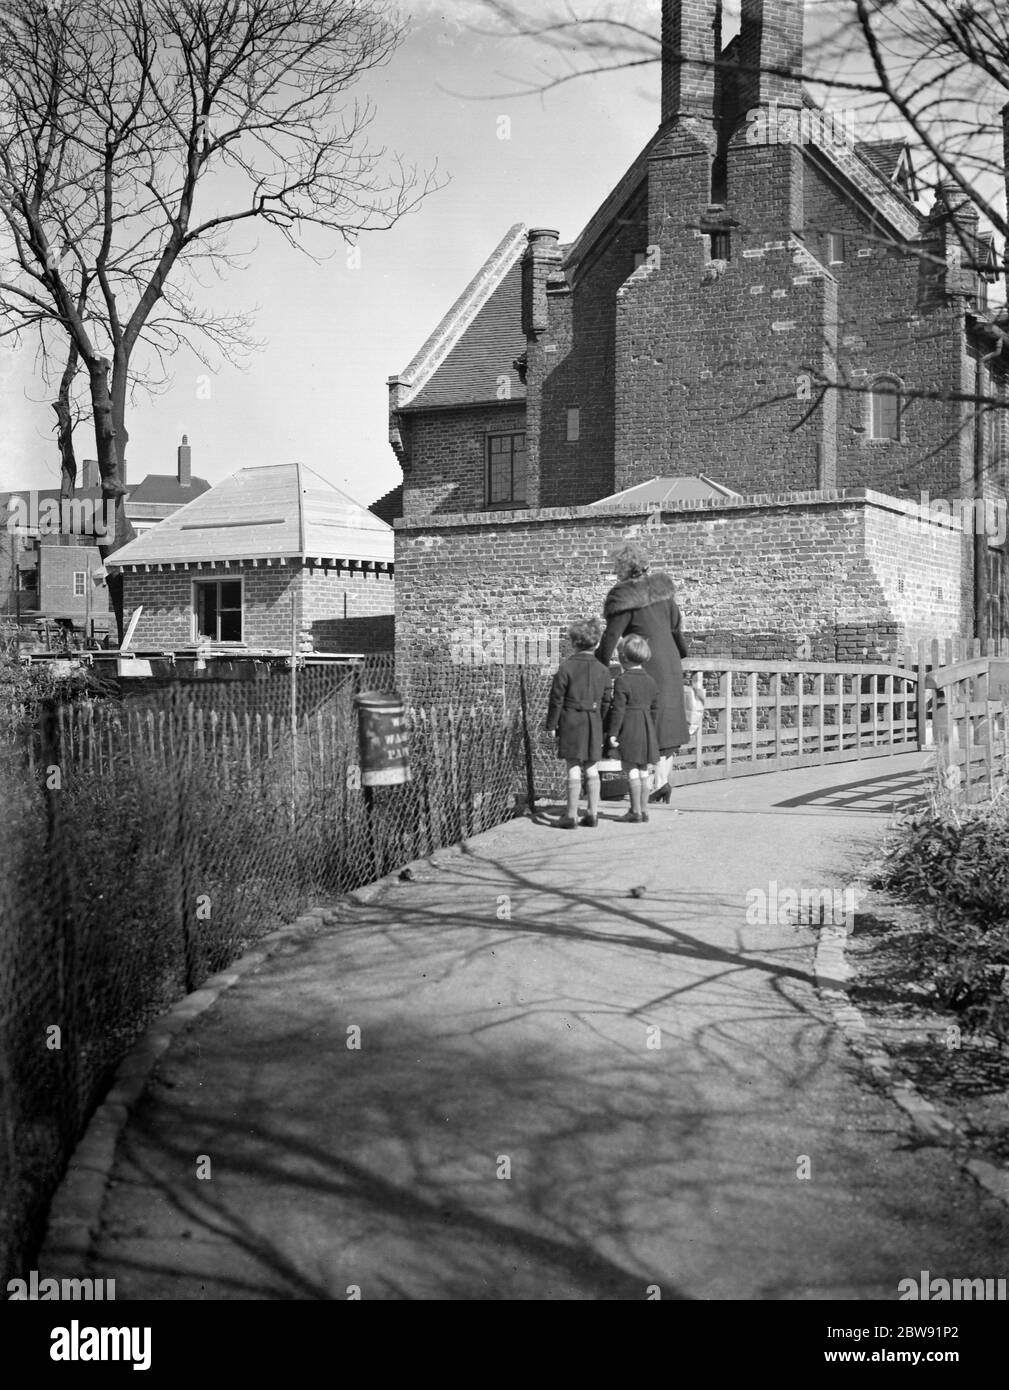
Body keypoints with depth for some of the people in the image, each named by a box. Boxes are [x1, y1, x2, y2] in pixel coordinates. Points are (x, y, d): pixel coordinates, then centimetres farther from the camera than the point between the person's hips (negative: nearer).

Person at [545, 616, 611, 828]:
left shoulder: (566, 668, -8)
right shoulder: (603, 670, 3)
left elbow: (556, 699, -6)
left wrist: (551, 724, 2)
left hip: (571, 721, -3)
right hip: (594, 722, 3)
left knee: (574, 769, -1)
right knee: (592, 769, 11)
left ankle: (571, 815, 1)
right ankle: (593, 813, 14)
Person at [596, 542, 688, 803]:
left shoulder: (625, 598, -15)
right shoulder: (662, 588, 6)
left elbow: (611, 636, -15)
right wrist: (681, 652, 34)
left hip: (647, 667, -7)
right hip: (670, 663, 7)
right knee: (667, 721, 13)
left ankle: (658, 783, -2)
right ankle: (664, 780, 16)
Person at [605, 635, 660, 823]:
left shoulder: (622, 681, -12)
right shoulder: (650, 681, 9)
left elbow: (618, 709, -14)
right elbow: (654, 709, 14)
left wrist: (612, 733, -11)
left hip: (628, 729, -7)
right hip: (646, 728, 7)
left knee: (631, 769, -3)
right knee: (643, 769, 10)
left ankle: (636, 810, -3)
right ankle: (643, 809, 15)